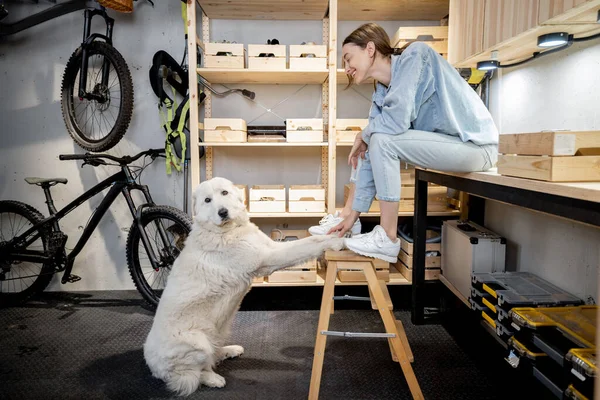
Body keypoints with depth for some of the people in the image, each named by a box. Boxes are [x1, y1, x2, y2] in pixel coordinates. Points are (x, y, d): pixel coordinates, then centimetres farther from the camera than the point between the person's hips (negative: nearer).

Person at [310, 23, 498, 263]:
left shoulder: (414, 54, -14)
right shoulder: (380, 95, 5)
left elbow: (396, 119, -28)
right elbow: (370, 158, 4)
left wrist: (362, 135, -7)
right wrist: (354, 214, 4)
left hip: (475, 145, -8)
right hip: (443, 145, 8)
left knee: (382, 140, -22)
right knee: (371, 148, 7)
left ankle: (388, 239, -14)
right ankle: (346, 215, 12)